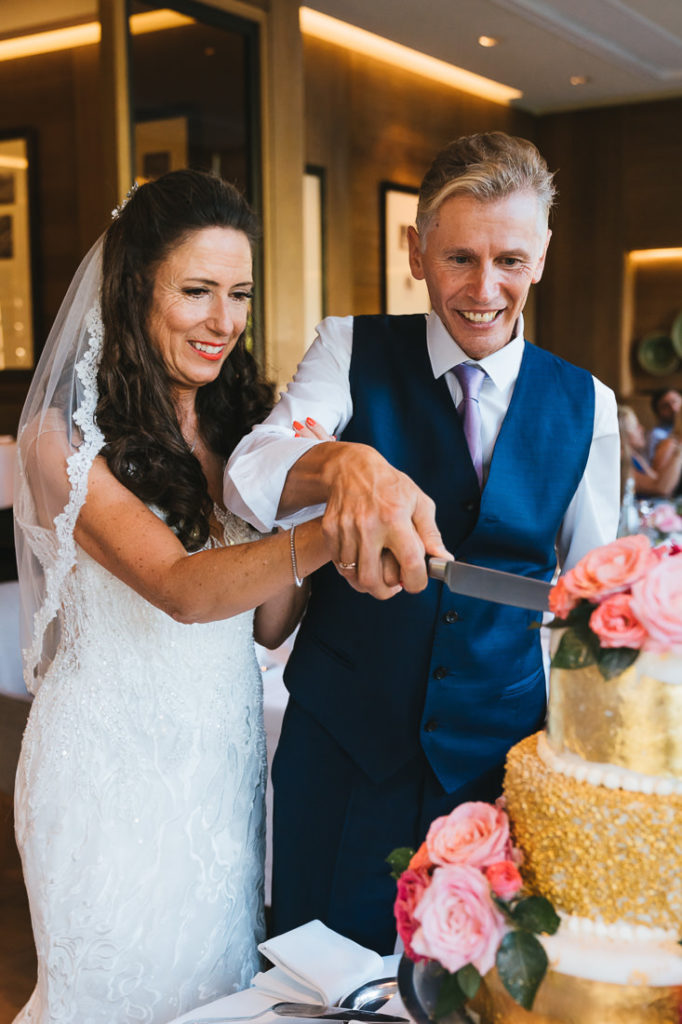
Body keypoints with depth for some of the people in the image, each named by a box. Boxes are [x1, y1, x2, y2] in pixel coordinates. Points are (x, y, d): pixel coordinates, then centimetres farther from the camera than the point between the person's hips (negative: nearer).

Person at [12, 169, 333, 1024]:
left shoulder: (240, 423, 3)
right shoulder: (64, 437, -14)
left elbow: (269, 624, 3)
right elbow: (181, 588, -28)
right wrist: (324, 536, -44)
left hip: (227, 753, 5)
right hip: (113, 767, -5)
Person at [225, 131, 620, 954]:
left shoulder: (586, 406, 0)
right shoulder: (352, 351, -5)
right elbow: (246, 481, -22)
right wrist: (343, 462, -43)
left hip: (502, 753, 1)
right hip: (340, 746, -1)